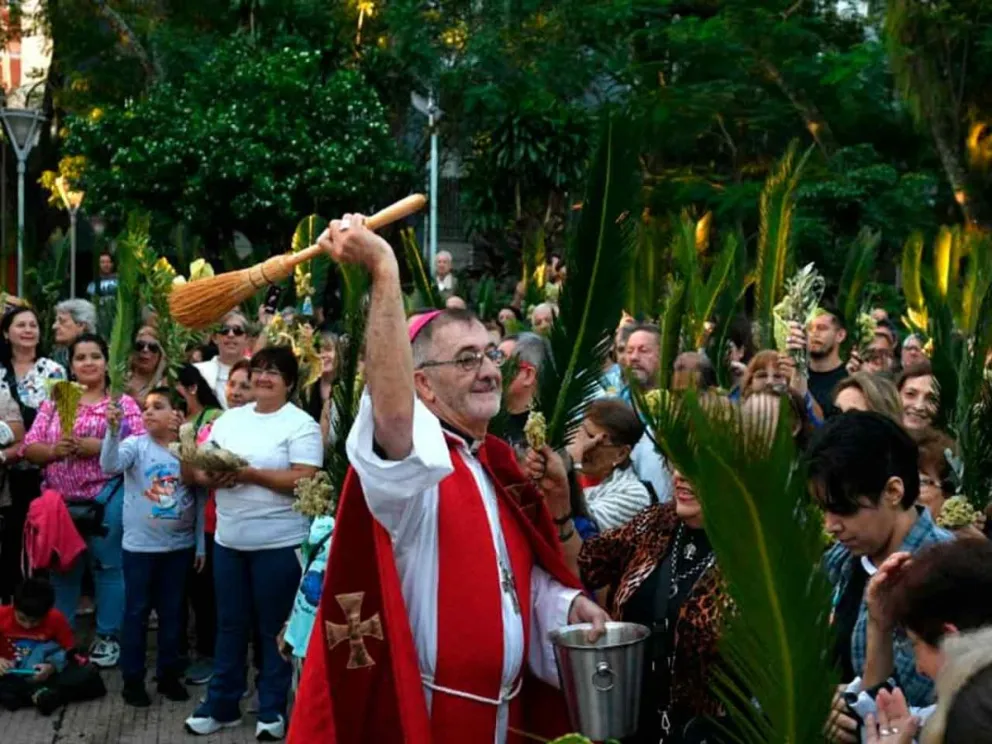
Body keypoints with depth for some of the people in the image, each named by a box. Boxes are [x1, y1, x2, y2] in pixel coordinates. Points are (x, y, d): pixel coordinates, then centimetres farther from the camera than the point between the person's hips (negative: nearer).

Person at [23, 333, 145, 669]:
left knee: (107, 565, 2)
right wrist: (54, 449, -14)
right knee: (62, 566, 12)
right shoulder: (54, 403, 10)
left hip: (106, 498, -3)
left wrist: (98, 447, -18)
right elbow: (29, 448, 7)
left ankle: (108, 636, 12)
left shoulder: (123, 403, 1)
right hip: (60, 498, 3)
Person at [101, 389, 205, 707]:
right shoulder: (136, 445, -7)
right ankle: (133, 679, 14)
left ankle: (168, 674, 25)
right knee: (136, 612, 5)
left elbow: (200, 501, 5)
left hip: (179, 546, 3)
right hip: (140, 546, -2)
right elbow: (110, 466, -27)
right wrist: (113, 430, -41)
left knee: (172, 612, 13)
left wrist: (201, 545, 5)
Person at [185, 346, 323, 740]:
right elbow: (199, 468, 11)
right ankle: (221, 704, 23)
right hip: (229, 539, 5)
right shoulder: (229, 419, 11)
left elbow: (305, 481, -17)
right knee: (230, 624, 13)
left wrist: (249, 474, -20)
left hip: (279, 542, -5)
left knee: (274, 627, 5)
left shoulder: (301, 425, -7)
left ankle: (272, 709, 16)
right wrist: (212, 475, -13)